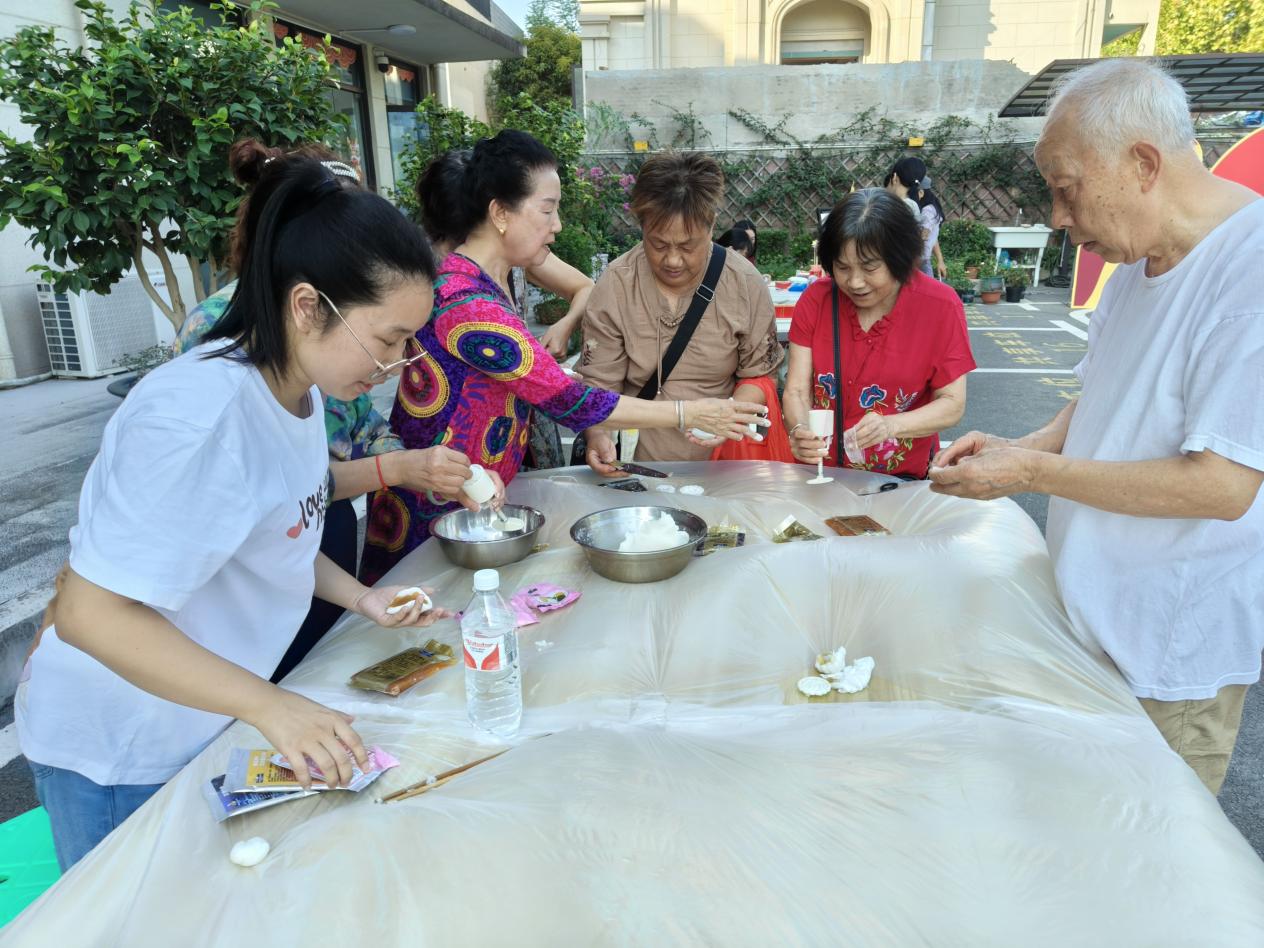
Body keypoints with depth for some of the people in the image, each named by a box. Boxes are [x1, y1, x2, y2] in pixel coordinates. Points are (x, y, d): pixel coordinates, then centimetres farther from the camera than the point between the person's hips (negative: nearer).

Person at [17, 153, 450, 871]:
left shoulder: (297, 387, -4)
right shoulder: (199, 416, -32)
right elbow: (90, 613, -30)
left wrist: (361, 598, -3)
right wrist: (269, 705, -34)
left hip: (207, 722, 8)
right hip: (117, 756, -7)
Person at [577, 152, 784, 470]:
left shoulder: (746, 283, -1)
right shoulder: (613, 288, -5)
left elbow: (758, 375, 5)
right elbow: (599, 384, -5)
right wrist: (599, 435, -25)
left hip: (723, 458, 3)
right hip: (635, 461, -2)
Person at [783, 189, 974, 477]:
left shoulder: (940, 307, -7)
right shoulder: (815, 299, -2)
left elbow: (953, 404, -5)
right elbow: (796, 391, -3)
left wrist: (891, 425, -23)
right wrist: (800, 431, -25)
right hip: (821, 474, 0)